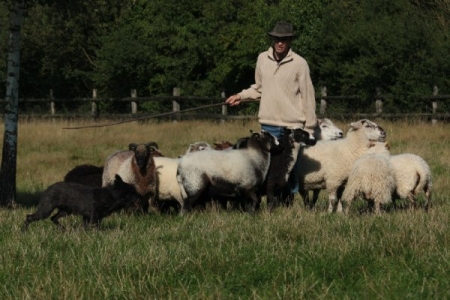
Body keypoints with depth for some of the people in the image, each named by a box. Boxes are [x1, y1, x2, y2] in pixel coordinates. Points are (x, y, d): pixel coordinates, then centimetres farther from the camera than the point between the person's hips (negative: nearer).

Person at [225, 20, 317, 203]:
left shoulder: (299, 63, -5)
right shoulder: (263, 59, 6)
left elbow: (308, 97, -1)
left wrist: (309, 128, -1)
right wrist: (241, 96, 6)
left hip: (293, 125, -3)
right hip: (269, 124, 3)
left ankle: (289, 200, 11)